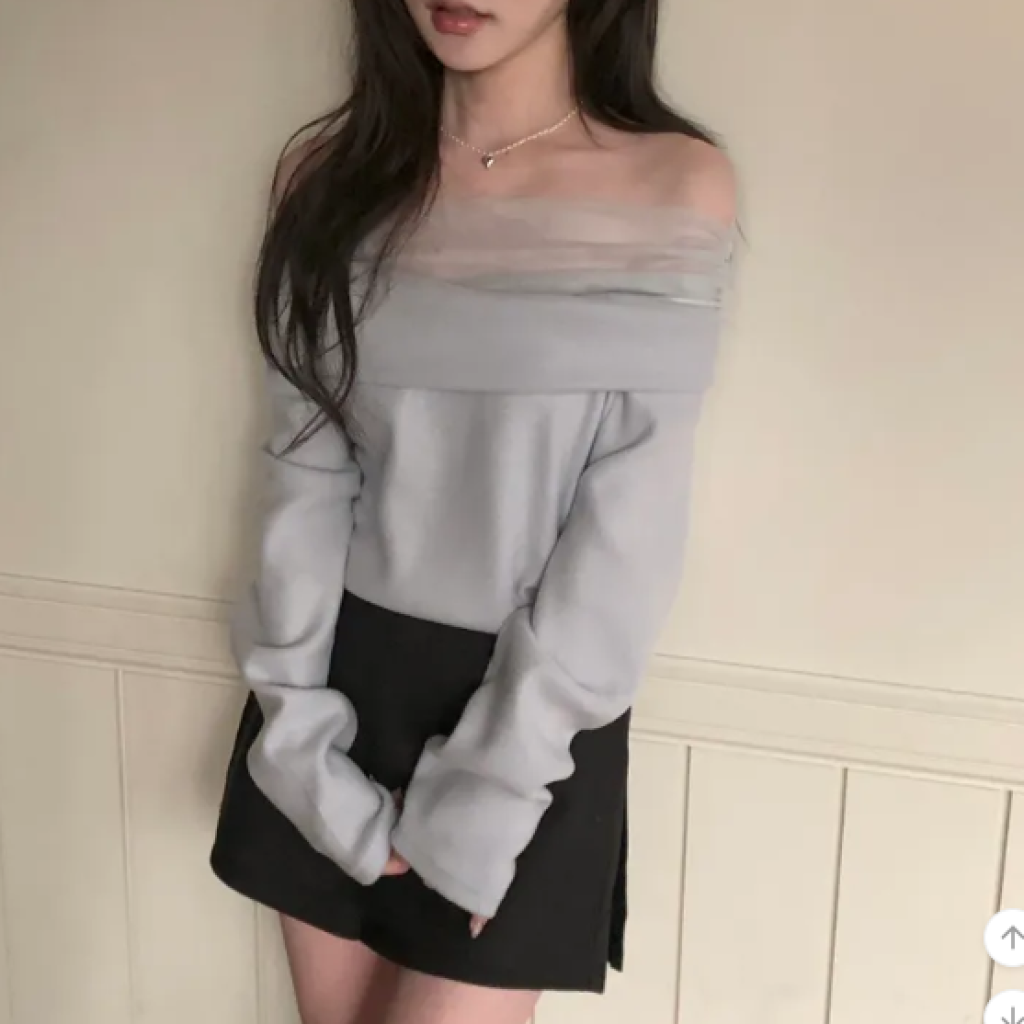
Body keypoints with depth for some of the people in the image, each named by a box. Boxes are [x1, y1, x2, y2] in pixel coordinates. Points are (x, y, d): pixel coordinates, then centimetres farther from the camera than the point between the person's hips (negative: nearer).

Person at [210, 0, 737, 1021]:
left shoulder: (676, 186, -10)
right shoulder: (330, 174, 0)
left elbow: (625, 534, -13)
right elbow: (304, 474, -2)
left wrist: (485, 789, -12)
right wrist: (301, 731, -8)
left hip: (531, 709, -3)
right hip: (337, 678, 4)